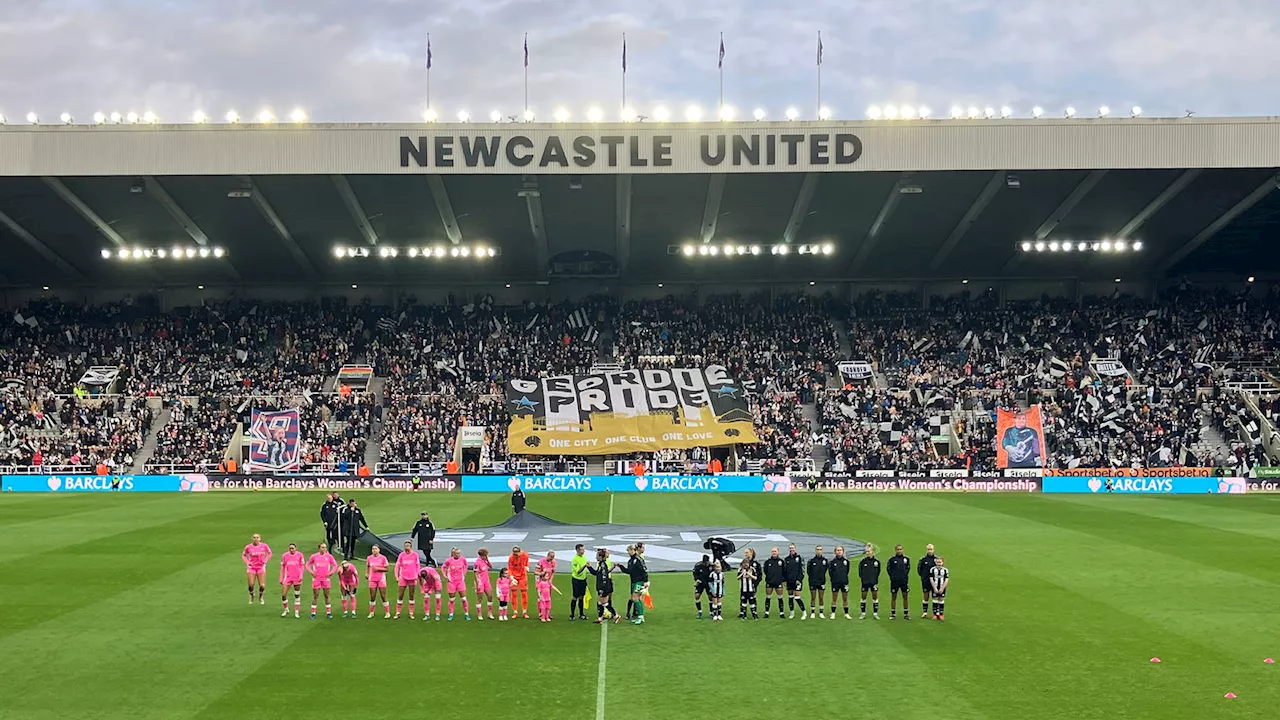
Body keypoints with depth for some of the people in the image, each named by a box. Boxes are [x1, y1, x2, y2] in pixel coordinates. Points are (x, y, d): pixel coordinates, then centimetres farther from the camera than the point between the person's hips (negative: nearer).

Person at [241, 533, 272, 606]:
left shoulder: (264, 546, -7)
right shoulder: (248, 547, -7)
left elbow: (269, 553, 10)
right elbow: (243, 555, 10)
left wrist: (265, 561, -1)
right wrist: (247, 563, -3)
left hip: (261, 567, 0)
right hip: (251, 568, 0)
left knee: (262, 586, -6)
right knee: (251, 585, -8)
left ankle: (260, 597, 25)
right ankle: (251, 596, 25)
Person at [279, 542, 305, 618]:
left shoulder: (299, 555, -2)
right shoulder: (285, 555, 1)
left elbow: (302, 566, 2)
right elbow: (282, 567, 7)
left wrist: (301, 576, -9)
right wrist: (281, 578, 5)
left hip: (297, 578, -1)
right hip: (287, 577, 1)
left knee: (297, 595, 6)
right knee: (283, 594, -4)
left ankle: (297, 612, 15)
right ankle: (286, 610, 17)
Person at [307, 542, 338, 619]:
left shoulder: (329, 556, -1)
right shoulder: (314, 556, -2)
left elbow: (335, 565, 7)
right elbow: (307, 564, 9)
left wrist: (331, 573, -4)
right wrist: (311, 572, -4)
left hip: (326, 578, 1)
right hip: (316, 578, -1)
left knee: (327, 596, 5)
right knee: (315, 596, 2)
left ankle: (328, 613, 11)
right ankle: (313, 613, 9)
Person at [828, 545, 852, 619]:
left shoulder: (846, 560, 1)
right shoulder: (833, 560, -3)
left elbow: (847, 570, 12)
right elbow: (830, 571, 5)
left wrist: (844, 578, 8)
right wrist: (833, 578, 2)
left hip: (844, 582, 1)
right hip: (835, 583, -1)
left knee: (845, 598, 5)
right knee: (834, 598, 5)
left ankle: (846, 614, 13)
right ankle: (833, 613, 12)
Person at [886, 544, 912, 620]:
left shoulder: (906, 559, 4)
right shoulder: (892, 559, -3)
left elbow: (908, 568, 15)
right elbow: (888, 569, 4)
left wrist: (905, 575, 4)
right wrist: (892, 576, -4)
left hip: (904, 581, 2)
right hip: (894, 581, -2)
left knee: (905, 596, 4)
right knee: (894, 597, 4)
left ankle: (906, 614, 11)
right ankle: (893, 614, 11)